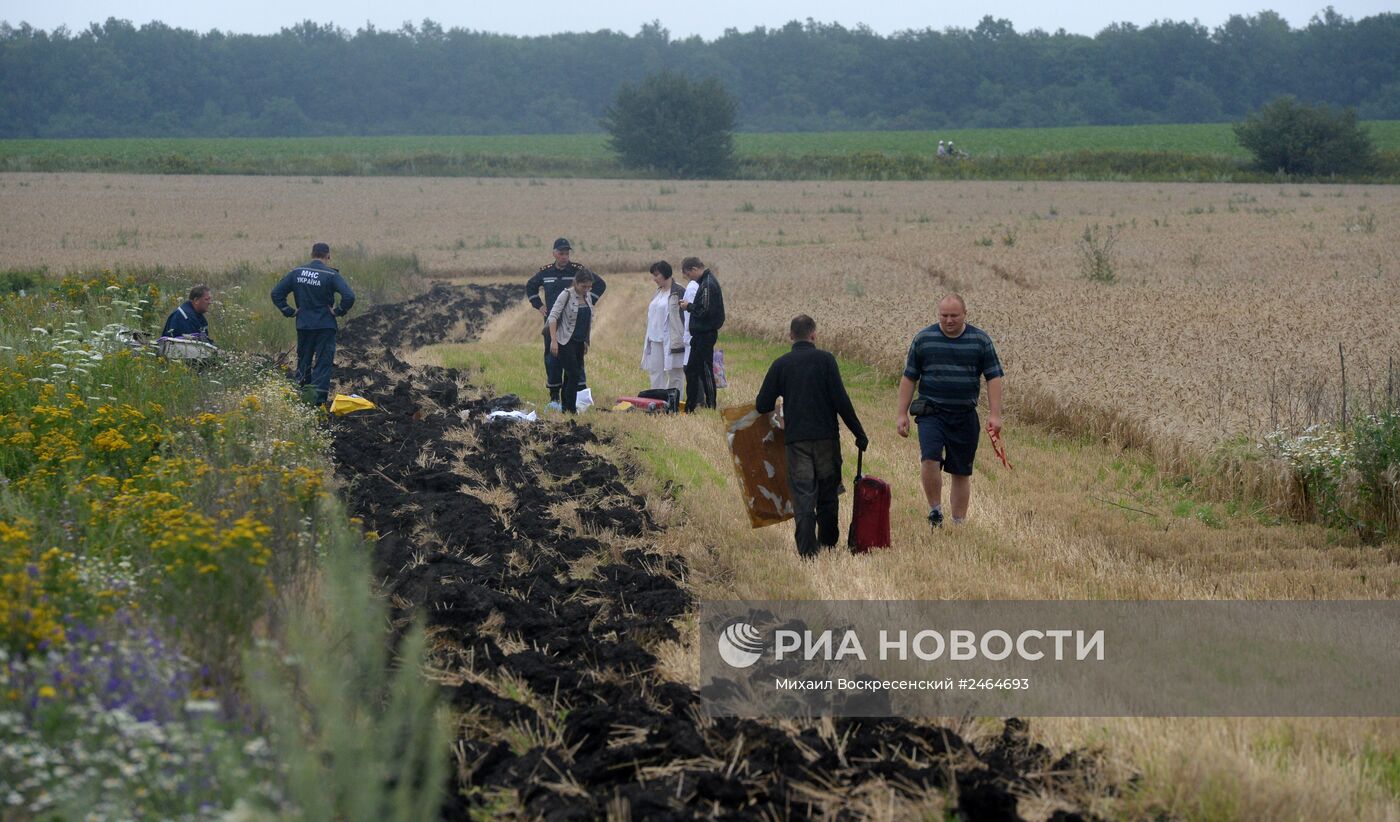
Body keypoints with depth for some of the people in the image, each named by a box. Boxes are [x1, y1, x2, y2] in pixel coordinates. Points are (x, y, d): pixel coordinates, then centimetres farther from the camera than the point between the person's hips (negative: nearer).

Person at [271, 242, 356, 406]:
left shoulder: (296, 273, 2)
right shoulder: (331, 275, -12)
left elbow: (276, 293, 3)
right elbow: (349, 296, -23)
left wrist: (289, 311, 5)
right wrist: (339, 311, -9)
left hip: (303, 325, 4)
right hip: (325, 326, -4)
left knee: (303, 362, 17)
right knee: (323, 364, 1)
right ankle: (319, 400, -4)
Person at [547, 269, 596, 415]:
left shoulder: (588, 297, 8)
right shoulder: (566, 295, -13)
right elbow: (553, 317, -19)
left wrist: (586, 341, 20)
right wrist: (553, 340, -28)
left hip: (579, 342, 7)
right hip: (566, 341, -7)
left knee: (570, 376, 10)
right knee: (574, 375, -12)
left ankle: (565, 407, 16)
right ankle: (570, 409, -7)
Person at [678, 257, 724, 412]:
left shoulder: (708, 285, -18)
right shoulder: (705, 282, 13)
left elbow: (705, 311, -23)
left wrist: (689, 306, -10)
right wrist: (690, 306, 6)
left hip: (705, 334, -11)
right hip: (701, 334, 11)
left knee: (705, 371, -4)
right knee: (691, 369, 15)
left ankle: (711, 407, 1)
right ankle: (690, 407, 21)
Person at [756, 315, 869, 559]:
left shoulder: (780, 364, 2)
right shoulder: (825, 359, -3)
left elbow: (762, 406, 2)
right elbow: (841, 400, -8)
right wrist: (859, 434, -2)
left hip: (796, 439, 1)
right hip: (826, 436, -1)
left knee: (803, 496, 0)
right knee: (827, 492, 14)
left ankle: (807, 551, -9)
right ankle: (827, 542, 24)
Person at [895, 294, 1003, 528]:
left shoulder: (980, 340, 4)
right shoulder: (923, 339, 3)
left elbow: (994, 378, 3)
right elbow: (909, 378, 8)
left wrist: (995, 415, -6)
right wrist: (902, 414, 3)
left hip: (965, 416, 1)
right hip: (932, 412, -1)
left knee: (962, 473, 5)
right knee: (929, 458, -23)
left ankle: (958, 523, 15)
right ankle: (935, 509, -6)